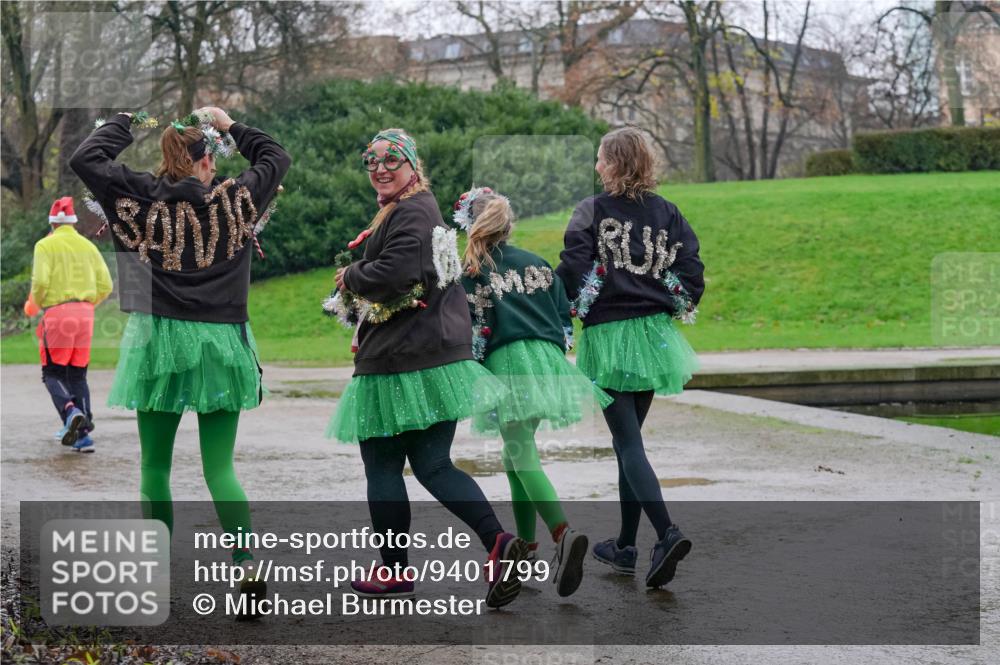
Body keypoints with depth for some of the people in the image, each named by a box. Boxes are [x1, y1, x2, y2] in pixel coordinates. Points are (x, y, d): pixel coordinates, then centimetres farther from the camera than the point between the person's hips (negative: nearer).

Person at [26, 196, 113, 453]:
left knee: (52, 373, 5)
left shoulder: (46, 245, -1)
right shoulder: (87, 245, 12)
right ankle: (83, 435, 4)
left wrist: (34, 305, 6)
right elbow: (105, 285, 7)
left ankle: (70, 411, -24)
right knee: (78, 374, 11)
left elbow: (41, 281, -14)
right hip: (85, 314, 4)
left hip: (57, 313, -4)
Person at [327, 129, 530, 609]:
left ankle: (395, 570, 12)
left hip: (403, 363, -10)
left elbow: (394, 273, -26)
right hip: (438, 356, 10)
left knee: (381, 467, 3)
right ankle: (499, 544, -6)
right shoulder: (420, 208, 21)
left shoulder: (410, 214, -13)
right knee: (433, 466, 9)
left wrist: (350, 277, -7)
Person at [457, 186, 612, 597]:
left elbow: (473, 330, -4)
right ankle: (525, 542, 16)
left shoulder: (472, 271, 1)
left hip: (506, 362, -6)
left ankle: (564, 533, -33)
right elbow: (565, 319, 16)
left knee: (523, 455, -12)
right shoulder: (538, 264, 17)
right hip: (548, 358, 6)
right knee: (517, 453, 17)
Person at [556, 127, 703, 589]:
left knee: (628, 440, -5)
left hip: (608, 336, -5)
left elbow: (572, 272, -15)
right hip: (654, 333, 5)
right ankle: (625, 546, 20)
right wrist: (677, 306, 16)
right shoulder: (665, 212, 5)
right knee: (629, 436, 15)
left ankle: (667, 533, -23)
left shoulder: (592, 211, -8)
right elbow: (692, 270, 1)